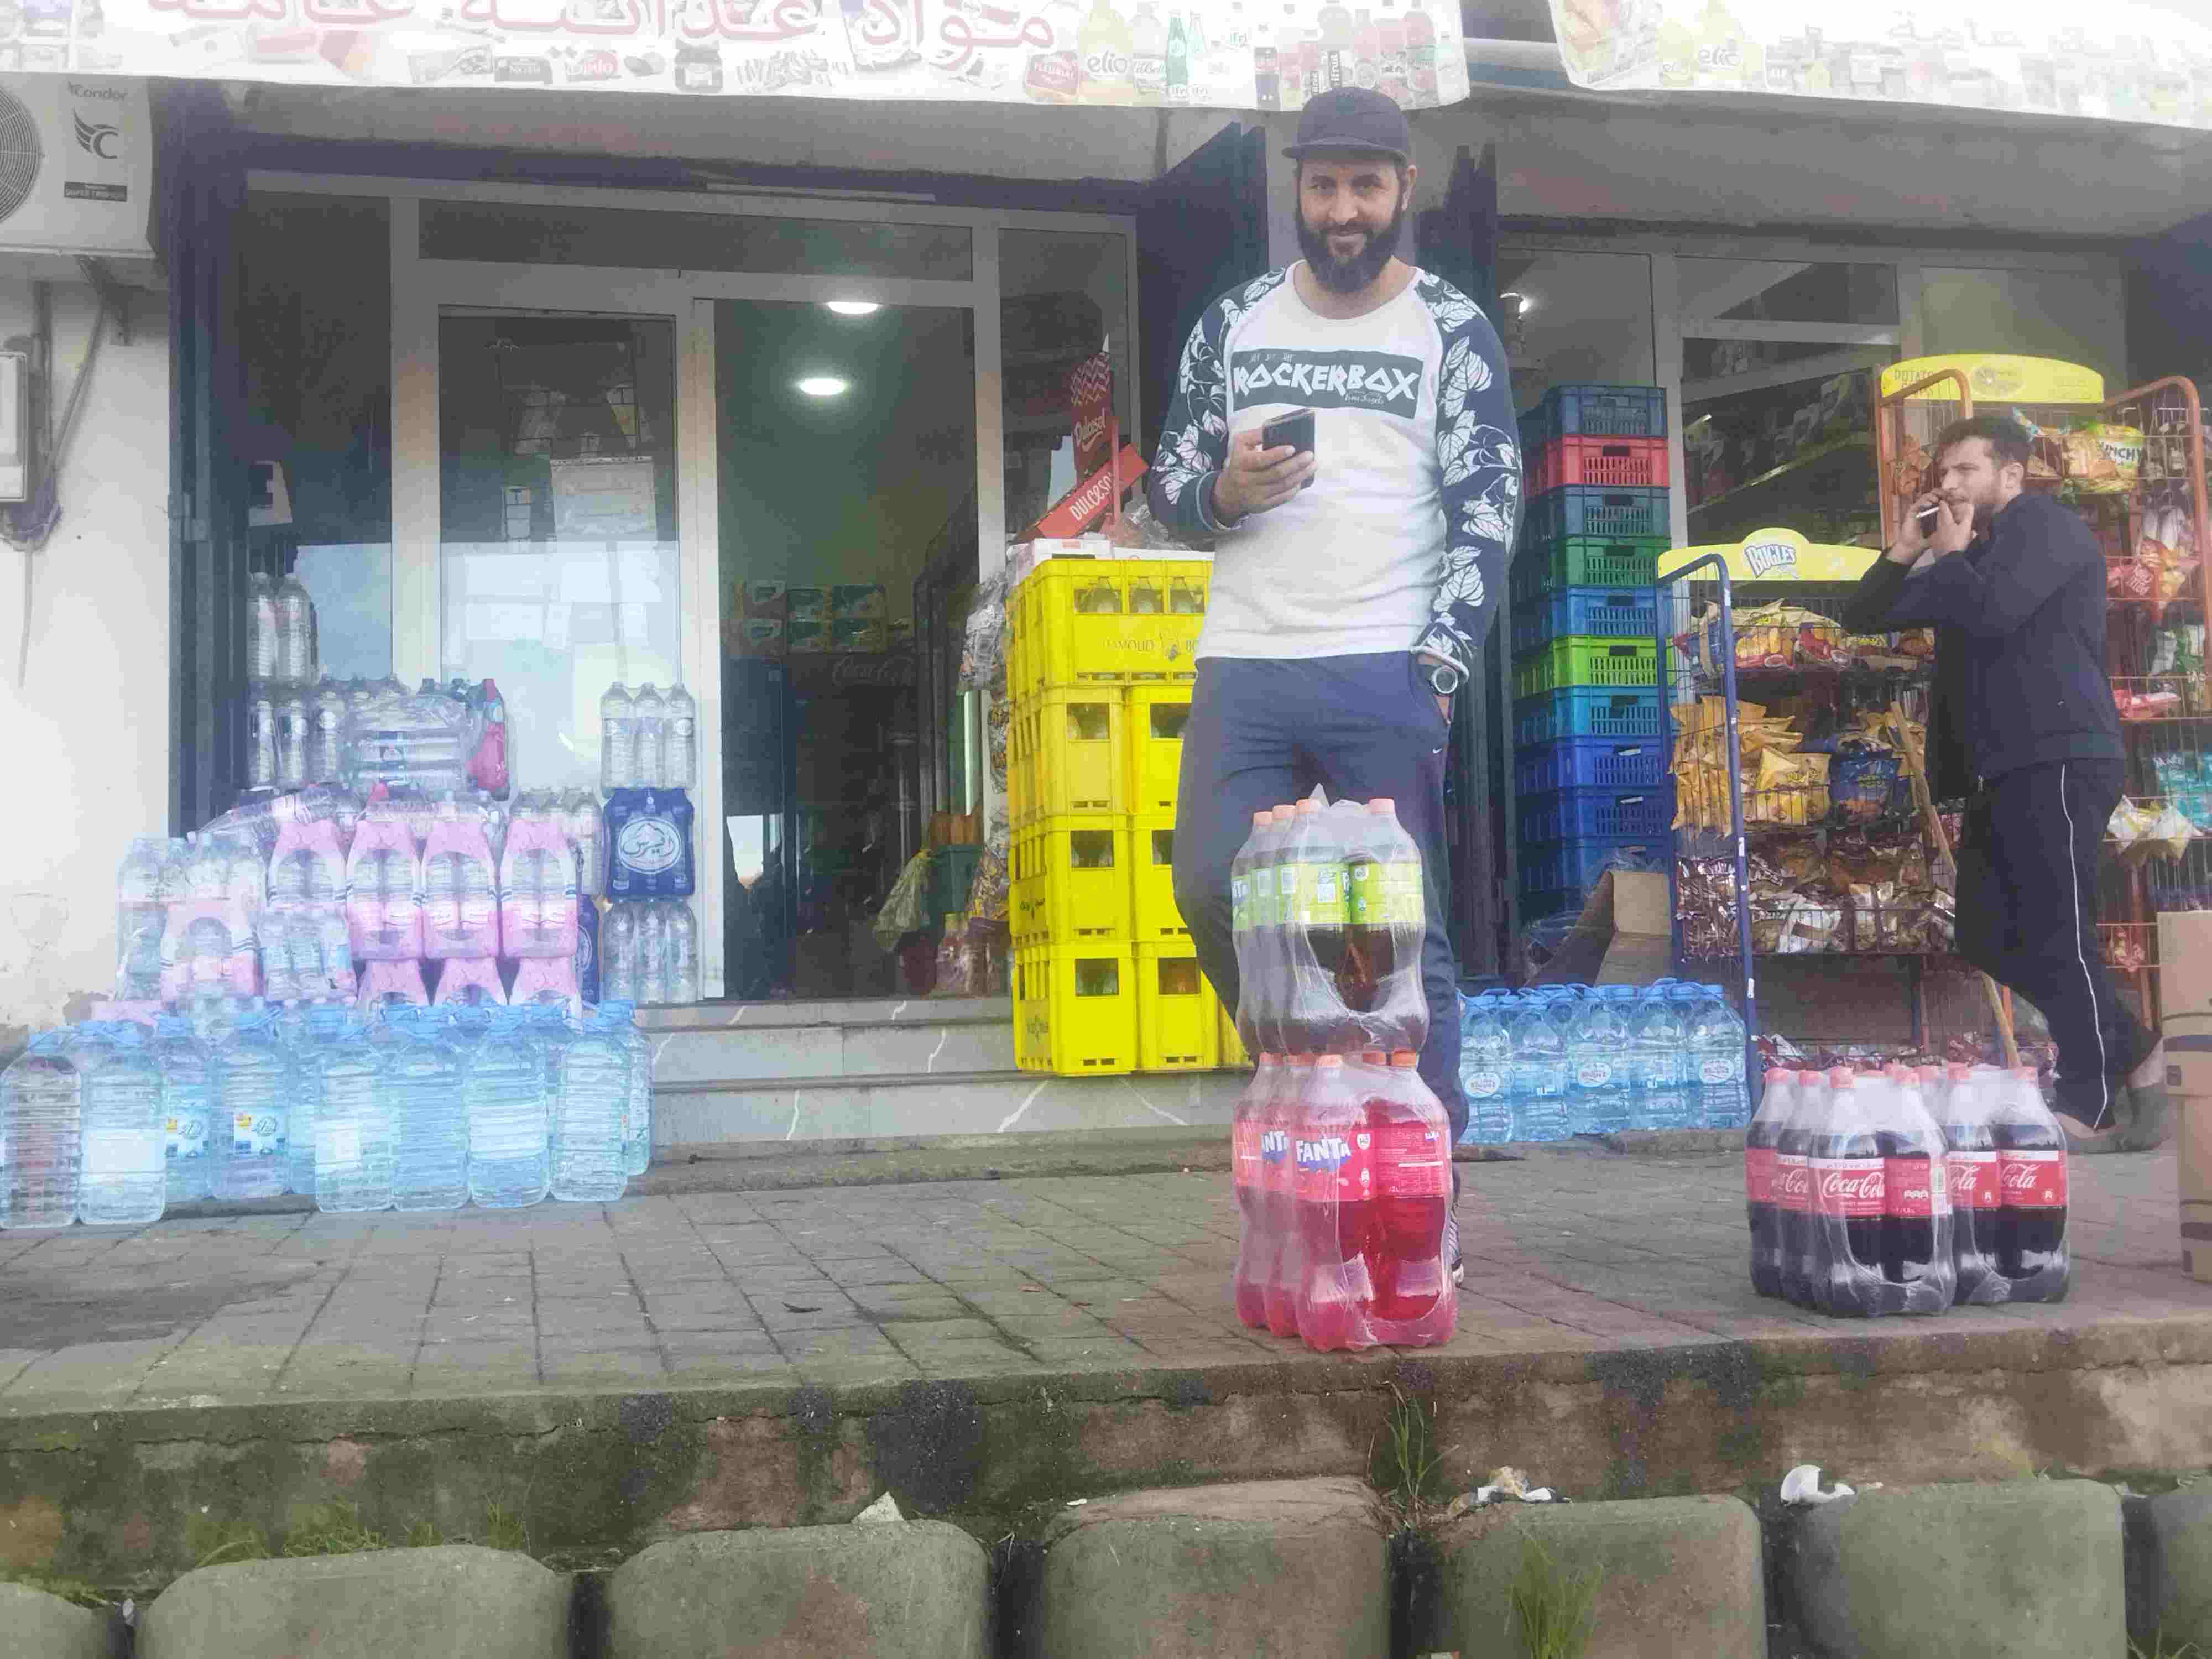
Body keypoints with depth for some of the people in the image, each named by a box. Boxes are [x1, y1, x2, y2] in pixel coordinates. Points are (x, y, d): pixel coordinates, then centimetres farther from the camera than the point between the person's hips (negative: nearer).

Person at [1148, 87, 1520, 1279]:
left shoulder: (1450, 329, 5)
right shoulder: (1234, 324, 14)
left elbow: (1486, 508, -1)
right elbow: (1167, 481, 16)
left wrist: (1439, 668, -12)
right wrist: (1224, 490, -8)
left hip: (1385, 674, -3)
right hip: (1244, 667, 3)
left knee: (1407, 936, -1)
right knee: (1210, 893, -4)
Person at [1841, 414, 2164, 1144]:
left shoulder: (2047, 526, -2)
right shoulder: (1973, 557, 25)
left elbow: (1992, 611, -21)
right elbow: (1862, 617, 21)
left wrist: (1951, 554, -2)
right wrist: (1909, 548, 6)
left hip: (2059, 761, -9)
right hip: (2006, 771, 9)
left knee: (2058, 933, -10)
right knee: (1988, 938, 8)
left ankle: (2089, 1104, -4)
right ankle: (2128, 1049, 19)